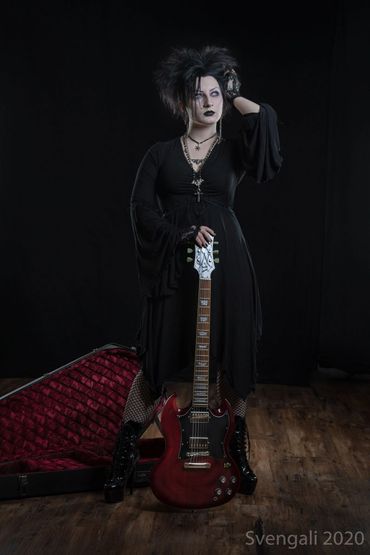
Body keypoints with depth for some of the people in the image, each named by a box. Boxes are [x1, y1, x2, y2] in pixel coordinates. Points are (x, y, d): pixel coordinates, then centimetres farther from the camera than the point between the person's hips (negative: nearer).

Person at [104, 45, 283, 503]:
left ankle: (237, 449, 25)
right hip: (173, 267, 0)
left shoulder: (235, 150, 7)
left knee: (229, 358, 6)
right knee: (158, 359, 2)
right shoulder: (161, 153, 7)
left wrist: (233, 96, 5)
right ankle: (125, 455, 17)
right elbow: (141, 208, -1)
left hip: (226, 265, 1)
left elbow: (264, 117, -13)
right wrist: (182, 235, -15)